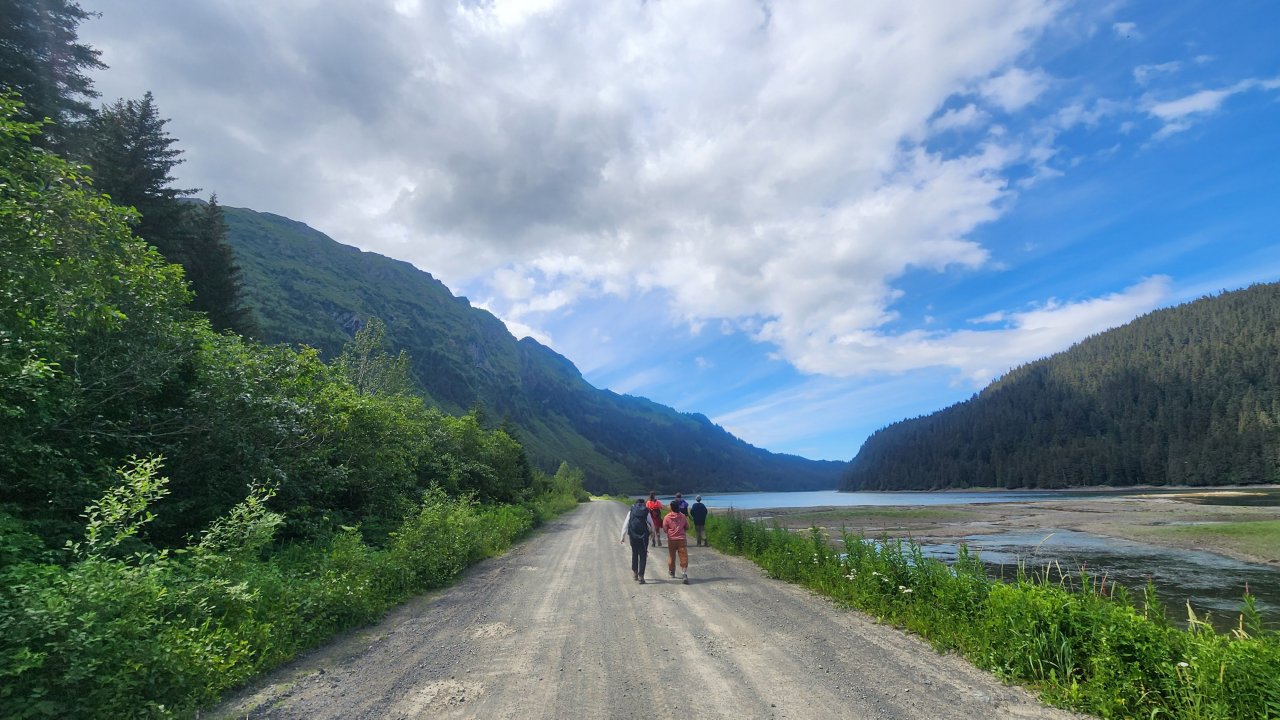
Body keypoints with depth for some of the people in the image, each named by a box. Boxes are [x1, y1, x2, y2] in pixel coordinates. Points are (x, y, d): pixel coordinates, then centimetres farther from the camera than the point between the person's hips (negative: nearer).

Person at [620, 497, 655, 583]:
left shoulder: (631, 511, 5)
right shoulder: (646, 512, 2)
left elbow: (625, 524, 2)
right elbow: (652, 524, 8)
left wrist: (623, 537, 5)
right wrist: (653, 532, 28)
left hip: (633, 536, 2)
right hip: (644, 537, -2)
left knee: (634, 554, 21)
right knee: (643, 556, 4)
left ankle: (634, 573, 27)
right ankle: (641, 576, -1)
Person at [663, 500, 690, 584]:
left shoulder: (667, 517, -8)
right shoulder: (682, 516, -2)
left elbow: (665, 529, -4)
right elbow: (687, 527, 7)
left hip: (671, 540, 0)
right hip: (682, 539, 0)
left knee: (671, 556, 20)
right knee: (684, 557, -3)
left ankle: (671, 572, 38)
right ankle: (684, 575, -16)